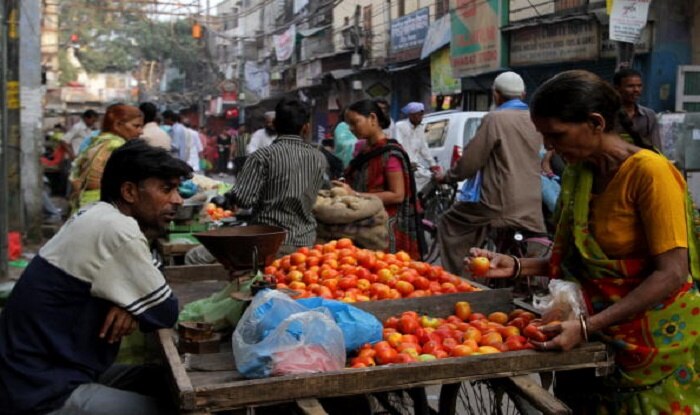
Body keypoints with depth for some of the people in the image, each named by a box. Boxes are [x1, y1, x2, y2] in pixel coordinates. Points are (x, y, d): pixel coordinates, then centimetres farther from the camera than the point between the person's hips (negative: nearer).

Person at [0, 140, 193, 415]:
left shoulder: (97, 217, 5)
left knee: (168, 382, 13)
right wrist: (131, 309, 4)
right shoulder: (116, 230, -23)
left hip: (44, 373, 9)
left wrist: (131, 306, -8)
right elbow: (166, 312, -15)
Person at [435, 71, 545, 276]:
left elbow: (471, 160, -7)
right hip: (532, 211, 7)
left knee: (449, 223, 8)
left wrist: (447, 177, 9)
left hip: (501, 205, -7)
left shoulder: (495, 119, -10)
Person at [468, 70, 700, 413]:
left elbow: (671, 273, -22)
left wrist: (587, 326, -27)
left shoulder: (649, 171, -19)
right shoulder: (577, 174, 3)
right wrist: (516, 266, -7)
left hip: (656, 344, -6)